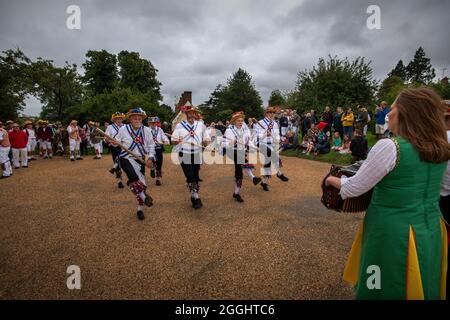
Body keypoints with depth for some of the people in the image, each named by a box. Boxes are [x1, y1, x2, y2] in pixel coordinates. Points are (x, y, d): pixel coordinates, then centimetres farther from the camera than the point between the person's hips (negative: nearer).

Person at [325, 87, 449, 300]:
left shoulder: (389, 146, -20)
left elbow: (355, 188, -14)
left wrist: (333, 180, 4)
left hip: (392, 232, -6)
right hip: (430, 230, 7)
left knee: (388, 288, 13)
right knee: (421, 287, 24)